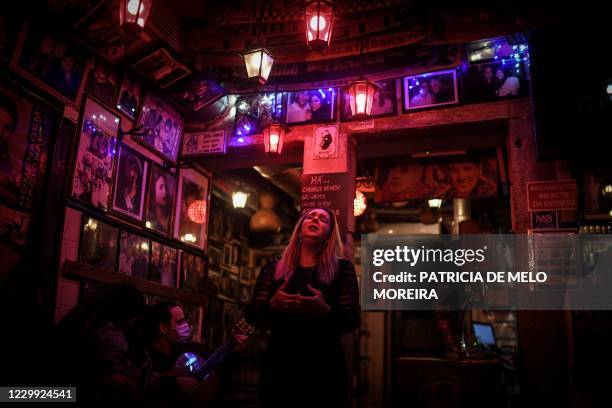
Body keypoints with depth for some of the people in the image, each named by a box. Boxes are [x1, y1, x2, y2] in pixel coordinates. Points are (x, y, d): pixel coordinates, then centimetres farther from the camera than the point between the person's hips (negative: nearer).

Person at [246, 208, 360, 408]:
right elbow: (253, 316, 4)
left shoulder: (342, 268, 4)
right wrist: (272, 305, -18)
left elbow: (352, 321, -4)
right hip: (279, 365, 2)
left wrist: (325, 311, -24)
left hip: (325, 367, -1)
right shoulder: (272, 269, 10)